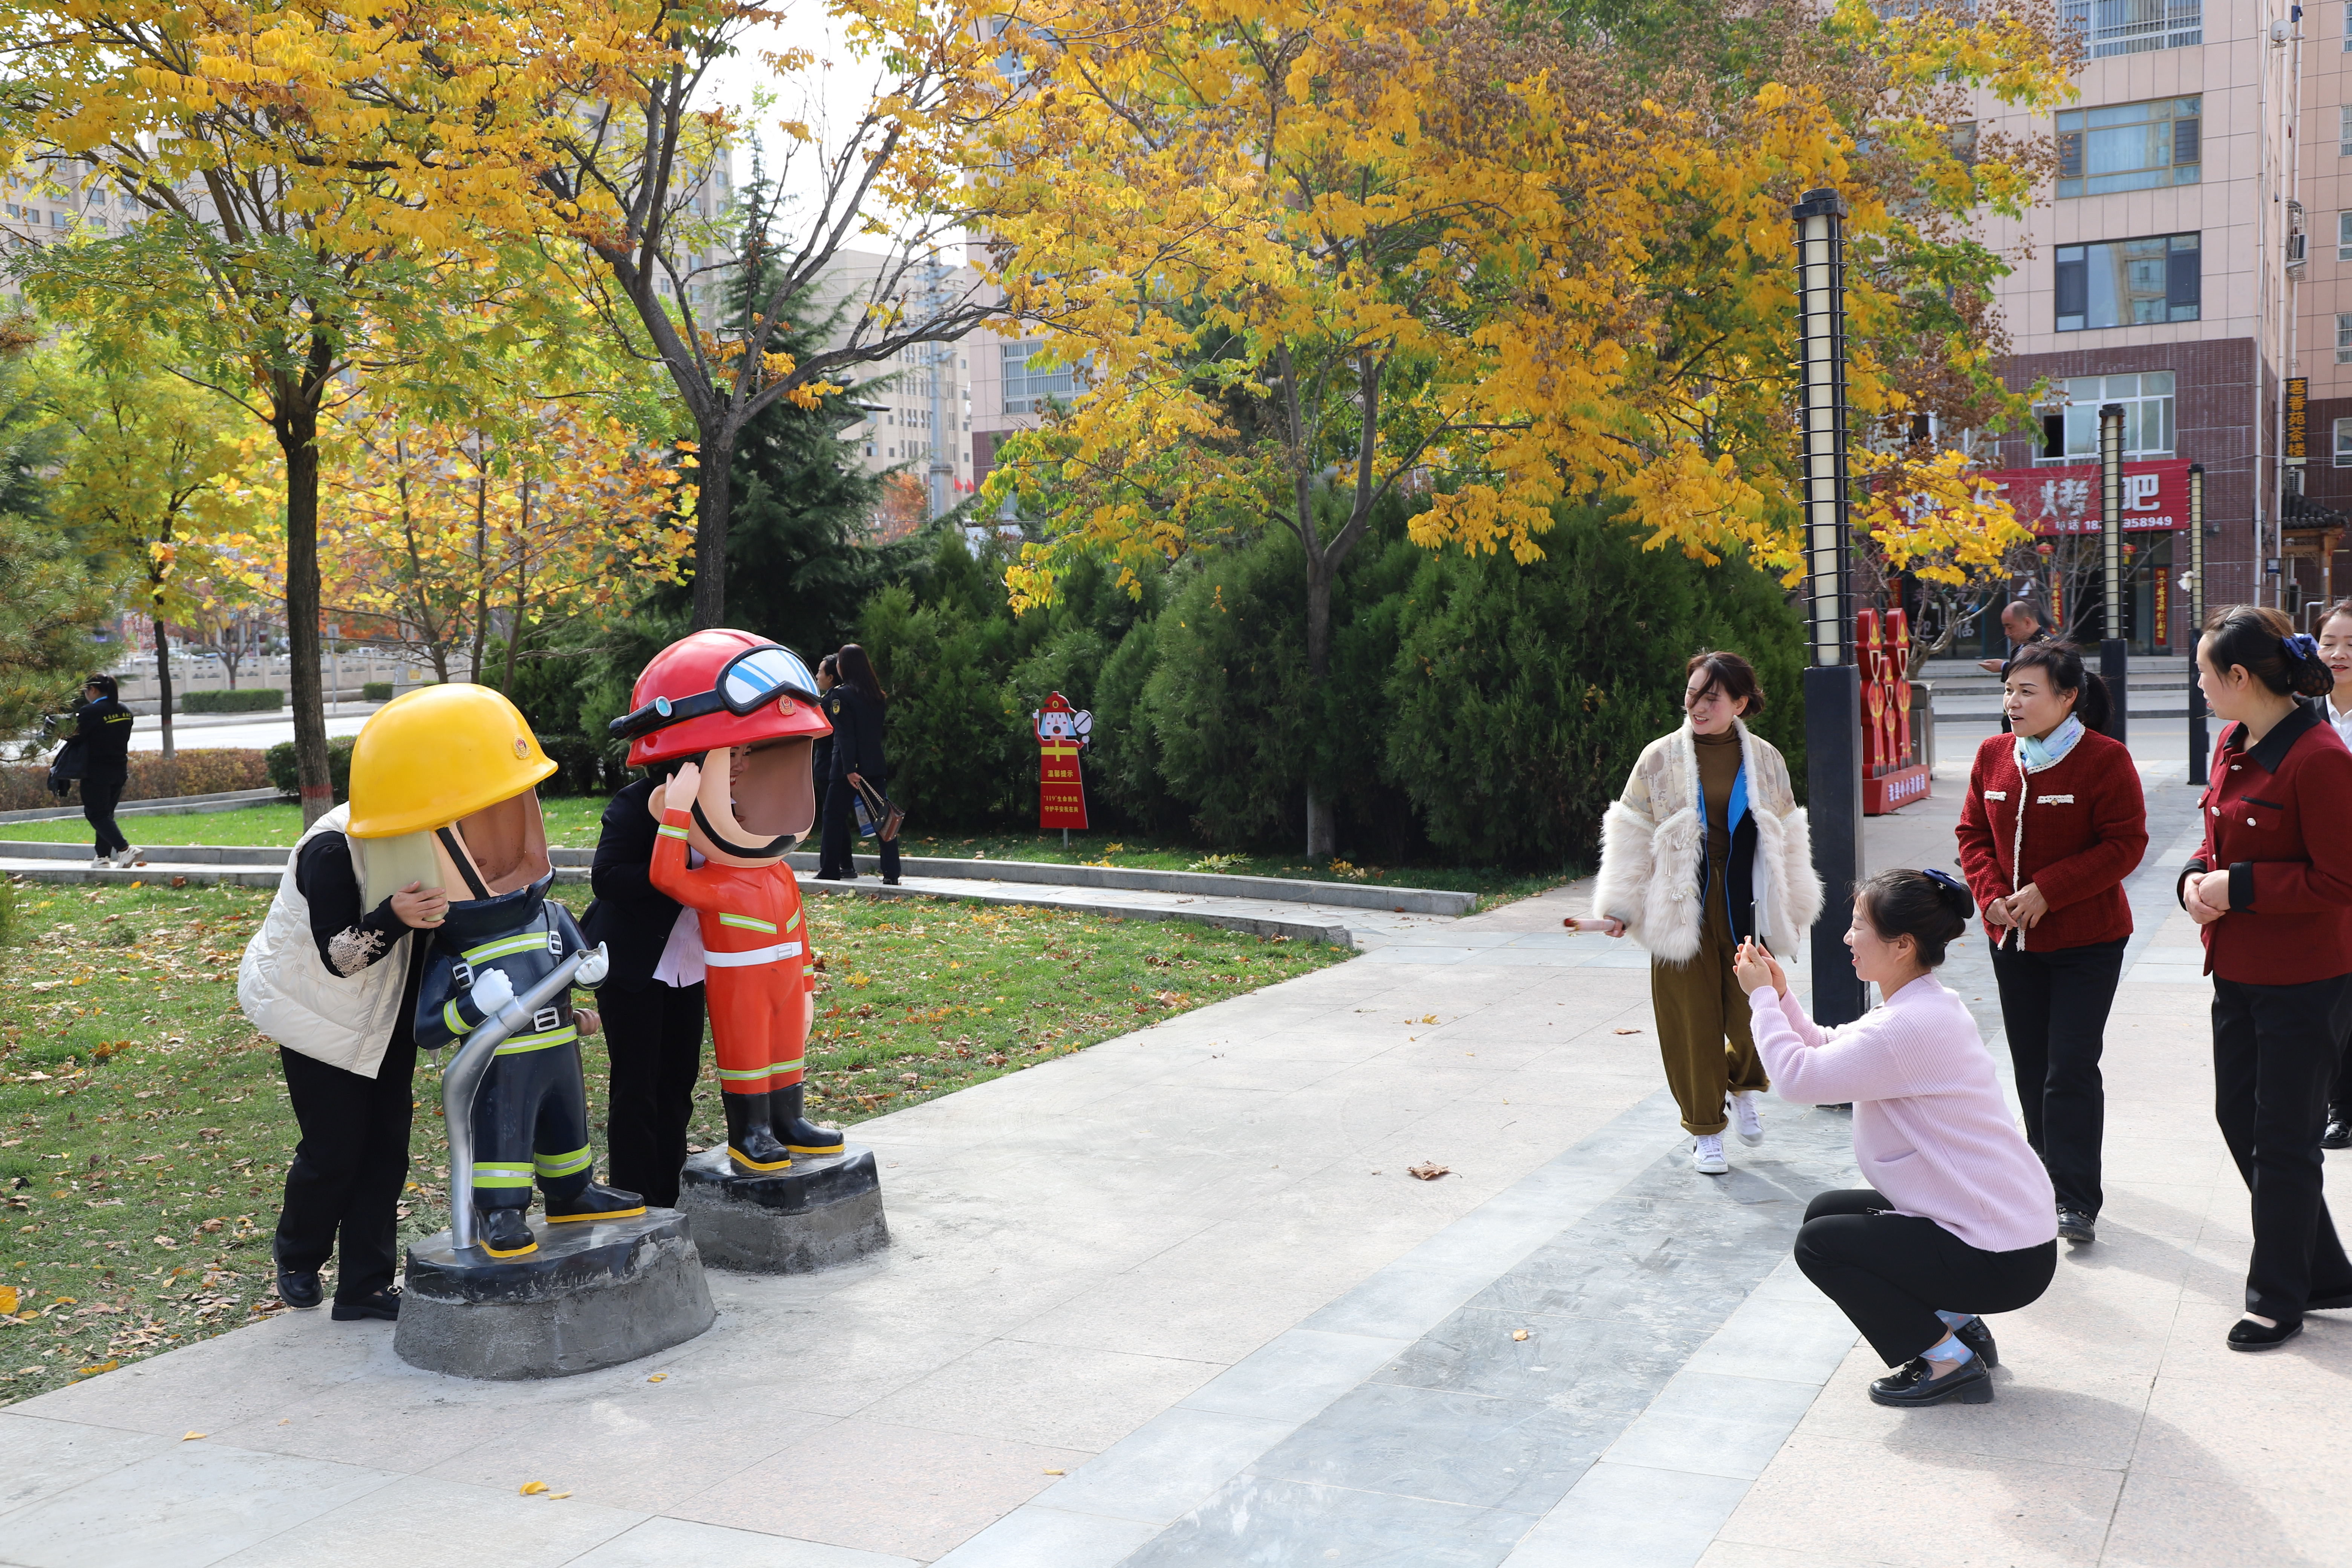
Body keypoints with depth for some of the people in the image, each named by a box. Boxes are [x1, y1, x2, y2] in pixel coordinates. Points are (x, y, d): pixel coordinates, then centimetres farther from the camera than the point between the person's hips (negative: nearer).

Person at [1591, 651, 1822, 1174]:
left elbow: (1787, 838, 14)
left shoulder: (1764, 760, 5)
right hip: (1683, 910, -1)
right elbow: (1631, 836, 3)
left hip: (1745, 911, 1)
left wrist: (1794, 908, 16)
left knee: (1755, 1017, 0)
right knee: (1692, 1021, 3)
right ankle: (1705, 1128, 20)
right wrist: (1620, 905, 0)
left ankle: (1743, 1085, 34)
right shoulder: (1660, 759, -1)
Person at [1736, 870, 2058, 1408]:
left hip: (2002, 1261, -10)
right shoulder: (1925, 1004, 8)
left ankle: (1946, 1361, 2)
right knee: (1826, 1210, 15)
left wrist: (1762, 997, -11)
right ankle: (1956, 1323, 18)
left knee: (1819, 1243, -5)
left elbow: (1800, 1075, -23)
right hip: (2005, 1226, 10)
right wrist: (1781, 997, 2)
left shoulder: (1908, 1028, -25)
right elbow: (1828, 1049, 15)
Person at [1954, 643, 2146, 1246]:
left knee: (2071, 1069, -8)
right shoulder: (1993, 756, 2)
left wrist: (2047, 891, -20)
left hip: (2087, 941, -5)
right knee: (2031, 1066, 13)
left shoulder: (2105, 760, -13)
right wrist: (1991, 894, -9)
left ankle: (2077, 1199, 0)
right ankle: (2050, 1176, 29)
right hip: (2012, 940, 5)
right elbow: (1973, 834, 9)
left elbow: (2126, 845, -15)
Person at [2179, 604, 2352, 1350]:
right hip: (2239, 972, 9)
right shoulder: (2232, 745, 7)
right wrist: (2197, 878, -2)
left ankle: (2277, 1300, 21)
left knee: (2282, 1142, 4)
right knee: (2239, 1120, 17)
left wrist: (2239, 886, -19)